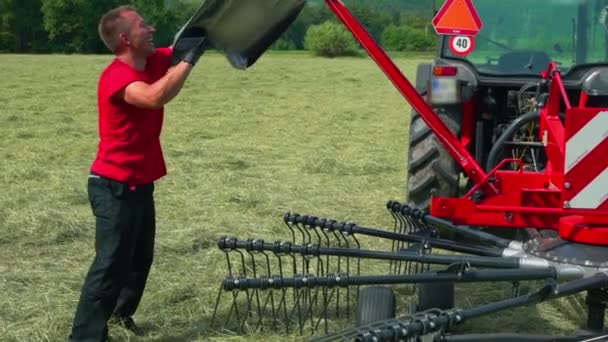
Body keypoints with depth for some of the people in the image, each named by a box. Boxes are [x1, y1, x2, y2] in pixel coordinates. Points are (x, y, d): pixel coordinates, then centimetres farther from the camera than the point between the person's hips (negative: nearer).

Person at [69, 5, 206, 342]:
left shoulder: (153, 61, 2)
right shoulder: (116, 77, -23)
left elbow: (196, 35, 10)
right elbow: (155, 97, -43)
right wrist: (190, 58, -36)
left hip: (139, 184, 9)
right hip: (115, 187, -9)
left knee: (140, 258, 20)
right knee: (111, 263, -6)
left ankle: (122, 313, 39)